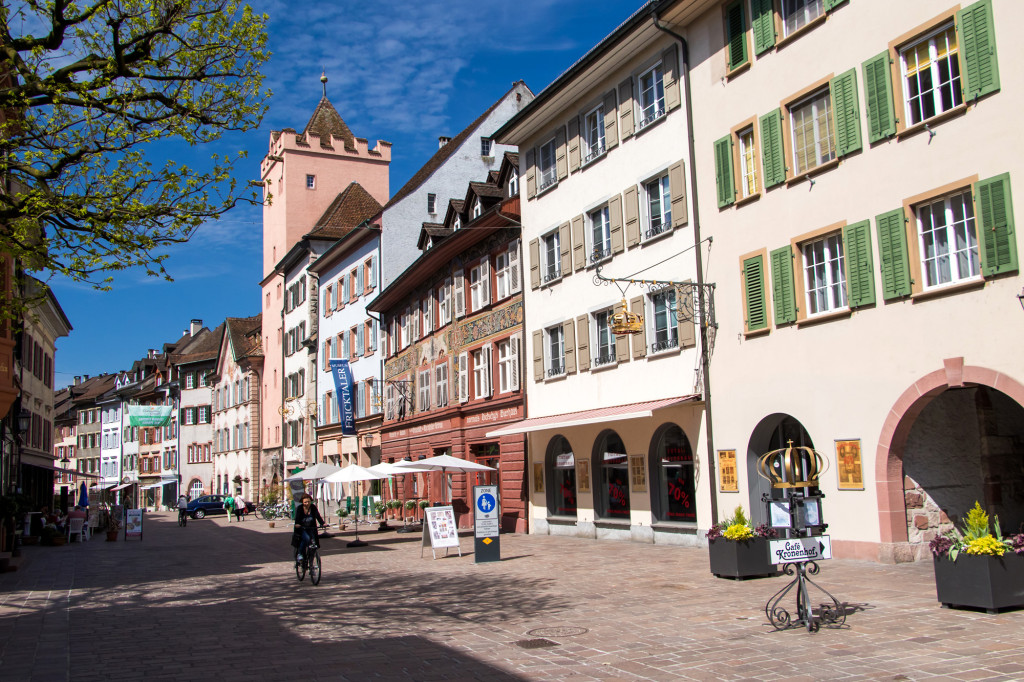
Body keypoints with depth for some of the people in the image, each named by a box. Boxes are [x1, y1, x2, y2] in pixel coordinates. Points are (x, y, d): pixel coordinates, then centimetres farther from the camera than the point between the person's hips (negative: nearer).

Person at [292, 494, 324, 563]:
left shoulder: (313, 508, -3)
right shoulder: (299, 508, -11)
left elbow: (318, 516, -10)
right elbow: (297, 518, -22)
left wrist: (322, 523, -27)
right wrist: (297, 524, -44)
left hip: (311, 529, 3)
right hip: (301, 529, -3)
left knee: (313, 541, -16)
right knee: (306, 538, -31)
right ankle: (299, 554, -11)